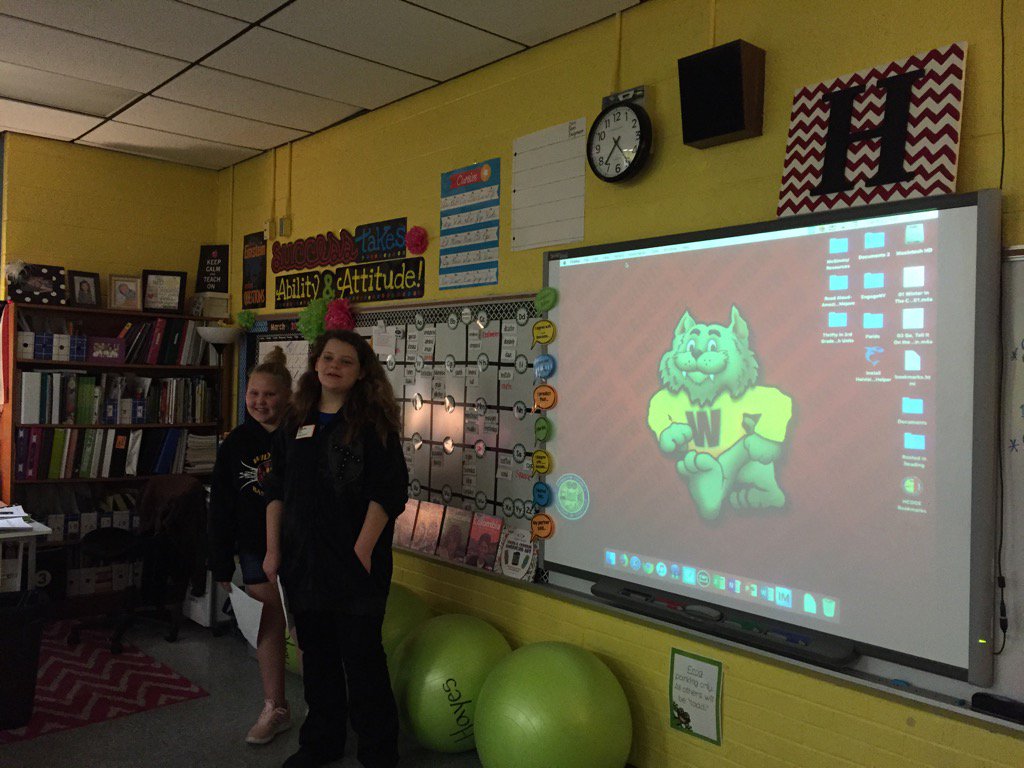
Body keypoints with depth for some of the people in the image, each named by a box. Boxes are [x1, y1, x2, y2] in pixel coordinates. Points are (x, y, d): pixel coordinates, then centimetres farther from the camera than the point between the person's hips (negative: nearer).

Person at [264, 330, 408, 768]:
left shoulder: (372, 423, -7)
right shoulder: (298, 425, 10)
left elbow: (388, 492, -13)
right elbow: (277, 490, 13)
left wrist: (363, 550, -17)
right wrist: (273, 549, 9)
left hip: (355, 566, -5)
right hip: (304, 564, 6)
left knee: (362, 658, 2)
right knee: (316, 655, 17)